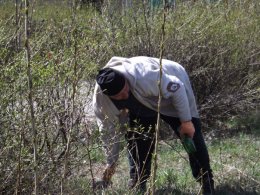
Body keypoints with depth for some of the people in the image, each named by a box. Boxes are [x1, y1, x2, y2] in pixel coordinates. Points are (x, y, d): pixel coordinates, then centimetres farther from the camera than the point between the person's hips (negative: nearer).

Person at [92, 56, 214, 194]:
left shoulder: (144, 76, -46)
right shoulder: (101, 99, -28)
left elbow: (176, 89, -32)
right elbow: (109, 130, -13)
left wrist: (186, 121, -26)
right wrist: (111, 162, -6)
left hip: (174, 89, -4)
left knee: (191, 136, -8)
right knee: (134, 137, -9)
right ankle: (137, 184, 5)